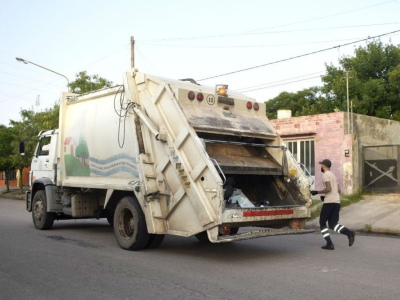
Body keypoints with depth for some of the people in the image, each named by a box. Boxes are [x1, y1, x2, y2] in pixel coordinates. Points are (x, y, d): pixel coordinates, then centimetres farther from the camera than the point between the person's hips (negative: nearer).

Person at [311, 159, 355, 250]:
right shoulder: (333, 175, 22)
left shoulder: (325, 175, -6)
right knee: (333, 224, 10)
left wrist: (317, 192, -7)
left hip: (329, 202, -8)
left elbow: (328, 189, -18)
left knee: (322, 223, 5)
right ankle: (349, 232, -13)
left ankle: (329, 244, 0)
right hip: (337, 202, 8)